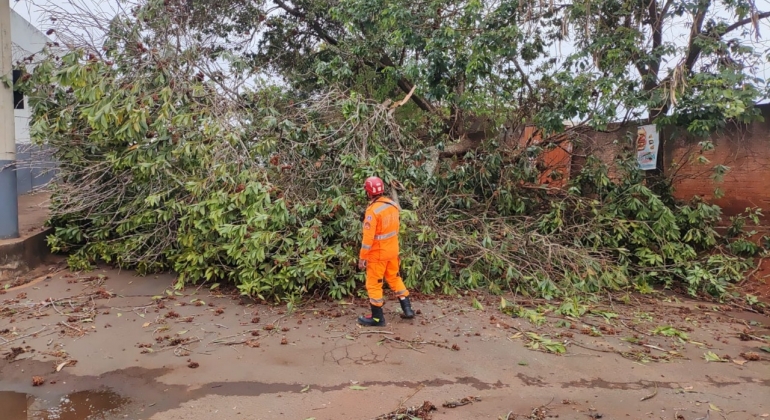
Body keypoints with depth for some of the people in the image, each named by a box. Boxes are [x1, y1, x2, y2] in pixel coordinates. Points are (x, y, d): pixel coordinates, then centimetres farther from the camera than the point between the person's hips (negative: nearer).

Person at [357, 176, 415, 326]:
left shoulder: (372, 210, -22)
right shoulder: (392, 204, -1)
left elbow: (368, 237, -22)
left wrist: (362, 257, -15)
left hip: (378, 253, -7)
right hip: (392, 250, 7)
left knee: (373, 284, 7)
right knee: (395, 278, 22)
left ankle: (377, 318, 15)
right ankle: (407, 309, 26)